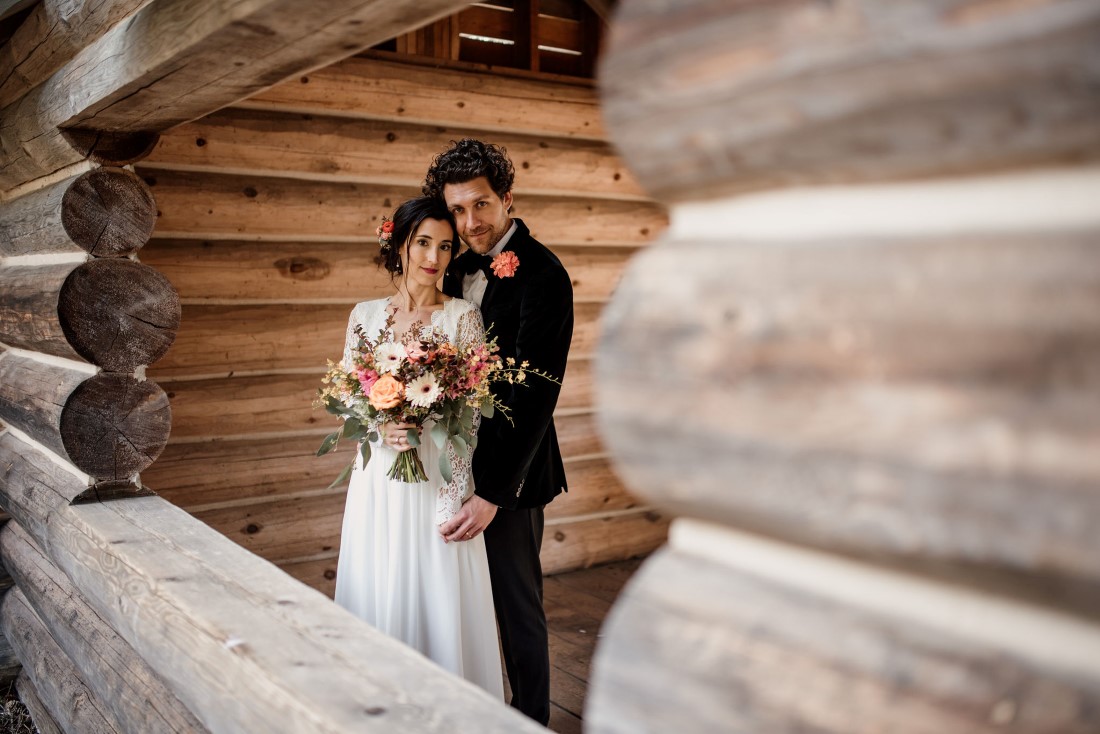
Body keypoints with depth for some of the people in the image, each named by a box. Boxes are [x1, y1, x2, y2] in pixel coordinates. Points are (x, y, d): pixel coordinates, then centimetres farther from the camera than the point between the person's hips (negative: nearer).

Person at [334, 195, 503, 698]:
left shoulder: (462, 316, -3)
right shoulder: (366, 315, 7)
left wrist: (454, 501, -14)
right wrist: (379, 428, -13)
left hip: (437, 478, -3)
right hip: (377, 482, 4)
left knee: (439, 600, 3)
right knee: (377, 601, 11)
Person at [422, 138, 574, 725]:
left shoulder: (541, 274, -17)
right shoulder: (461, 267, 7)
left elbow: (535, 393, -21)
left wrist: (494, 493, -22)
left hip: (511, 470, -7)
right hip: (460, 462, 7)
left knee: (517, 605, 6)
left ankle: (531, 720, 26)